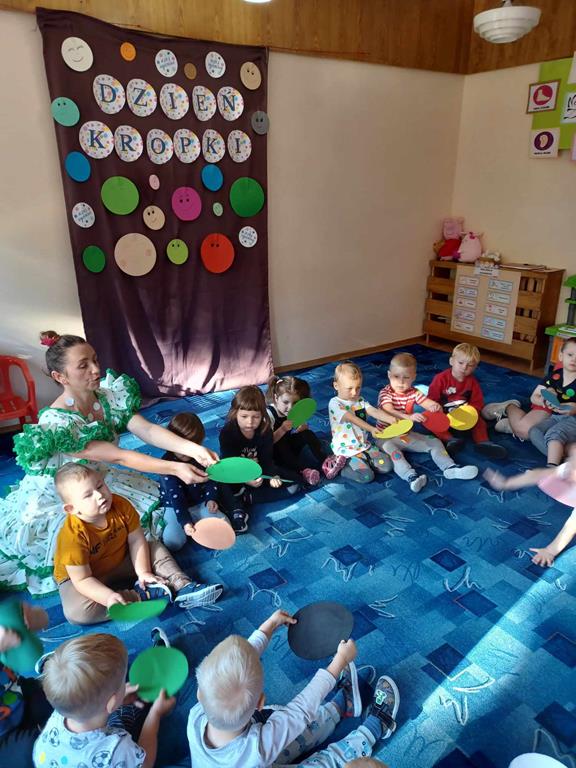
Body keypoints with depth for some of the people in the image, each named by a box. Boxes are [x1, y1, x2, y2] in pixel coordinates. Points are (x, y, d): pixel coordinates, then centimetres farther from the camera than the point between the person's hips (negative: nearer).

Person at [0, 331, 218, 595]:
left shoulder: (110, 396, -12)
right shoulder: (55, 423, -31)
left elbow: (147, 430, -23)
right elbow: (118, 456, -35)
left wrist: (193, 449, -38)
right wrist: (175, 468, -39)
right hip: (55, 499, -6)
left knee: (159, 507, 0)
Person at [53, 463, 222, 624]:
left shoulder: (121, 506, -20)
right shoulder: (73, 535, -34)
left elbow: (136, 540, -12)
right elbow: (82, 579, -29)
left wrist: (143, 572, -20)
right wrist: (108, 597, -41)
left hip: (120, 562, 5)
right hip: (84, 577, -5)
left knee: (156, 548, -3)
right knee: (76, 612, -32)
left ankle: (183, 587, -15)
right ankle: (143, 595, -27)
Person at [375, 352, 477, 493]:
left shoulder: (414, 393, 2)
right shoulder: (385, 393, -14)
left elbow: (431, 404, -9)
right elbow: (389, 412, -33)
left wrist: (436, 407, -36)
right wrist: (409, 417, -50)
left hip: (407, 434, 6)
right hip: (387, 436, -6)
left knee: (434, 442, -4)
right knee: (390, 449, -37)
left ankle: (450, 468, -16)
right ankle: (411, 477, -53)